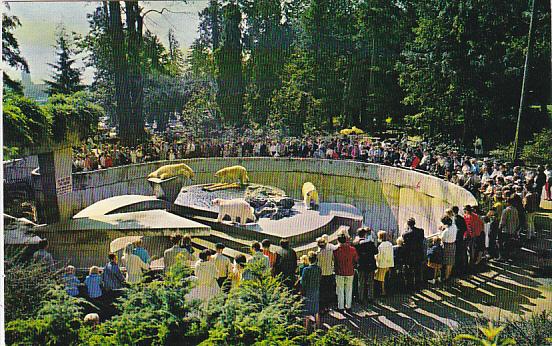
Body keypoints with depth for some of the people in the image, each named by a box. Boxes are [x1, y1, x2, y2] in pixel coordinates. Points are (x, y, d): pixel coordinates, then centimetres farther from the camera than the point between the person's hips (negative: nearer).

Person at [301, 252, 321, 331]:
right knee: (316, 312, 19)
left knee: (307, 313, 6)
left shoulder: (306, 269, -20)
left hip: (307, 293, -4)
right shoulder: (319, 269, -6)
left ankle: (306, 328, 12)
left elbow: (303, 282, -16)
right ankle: (318, 327, 29)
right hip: (316, 292, 4)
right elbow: (320, 279, 2)